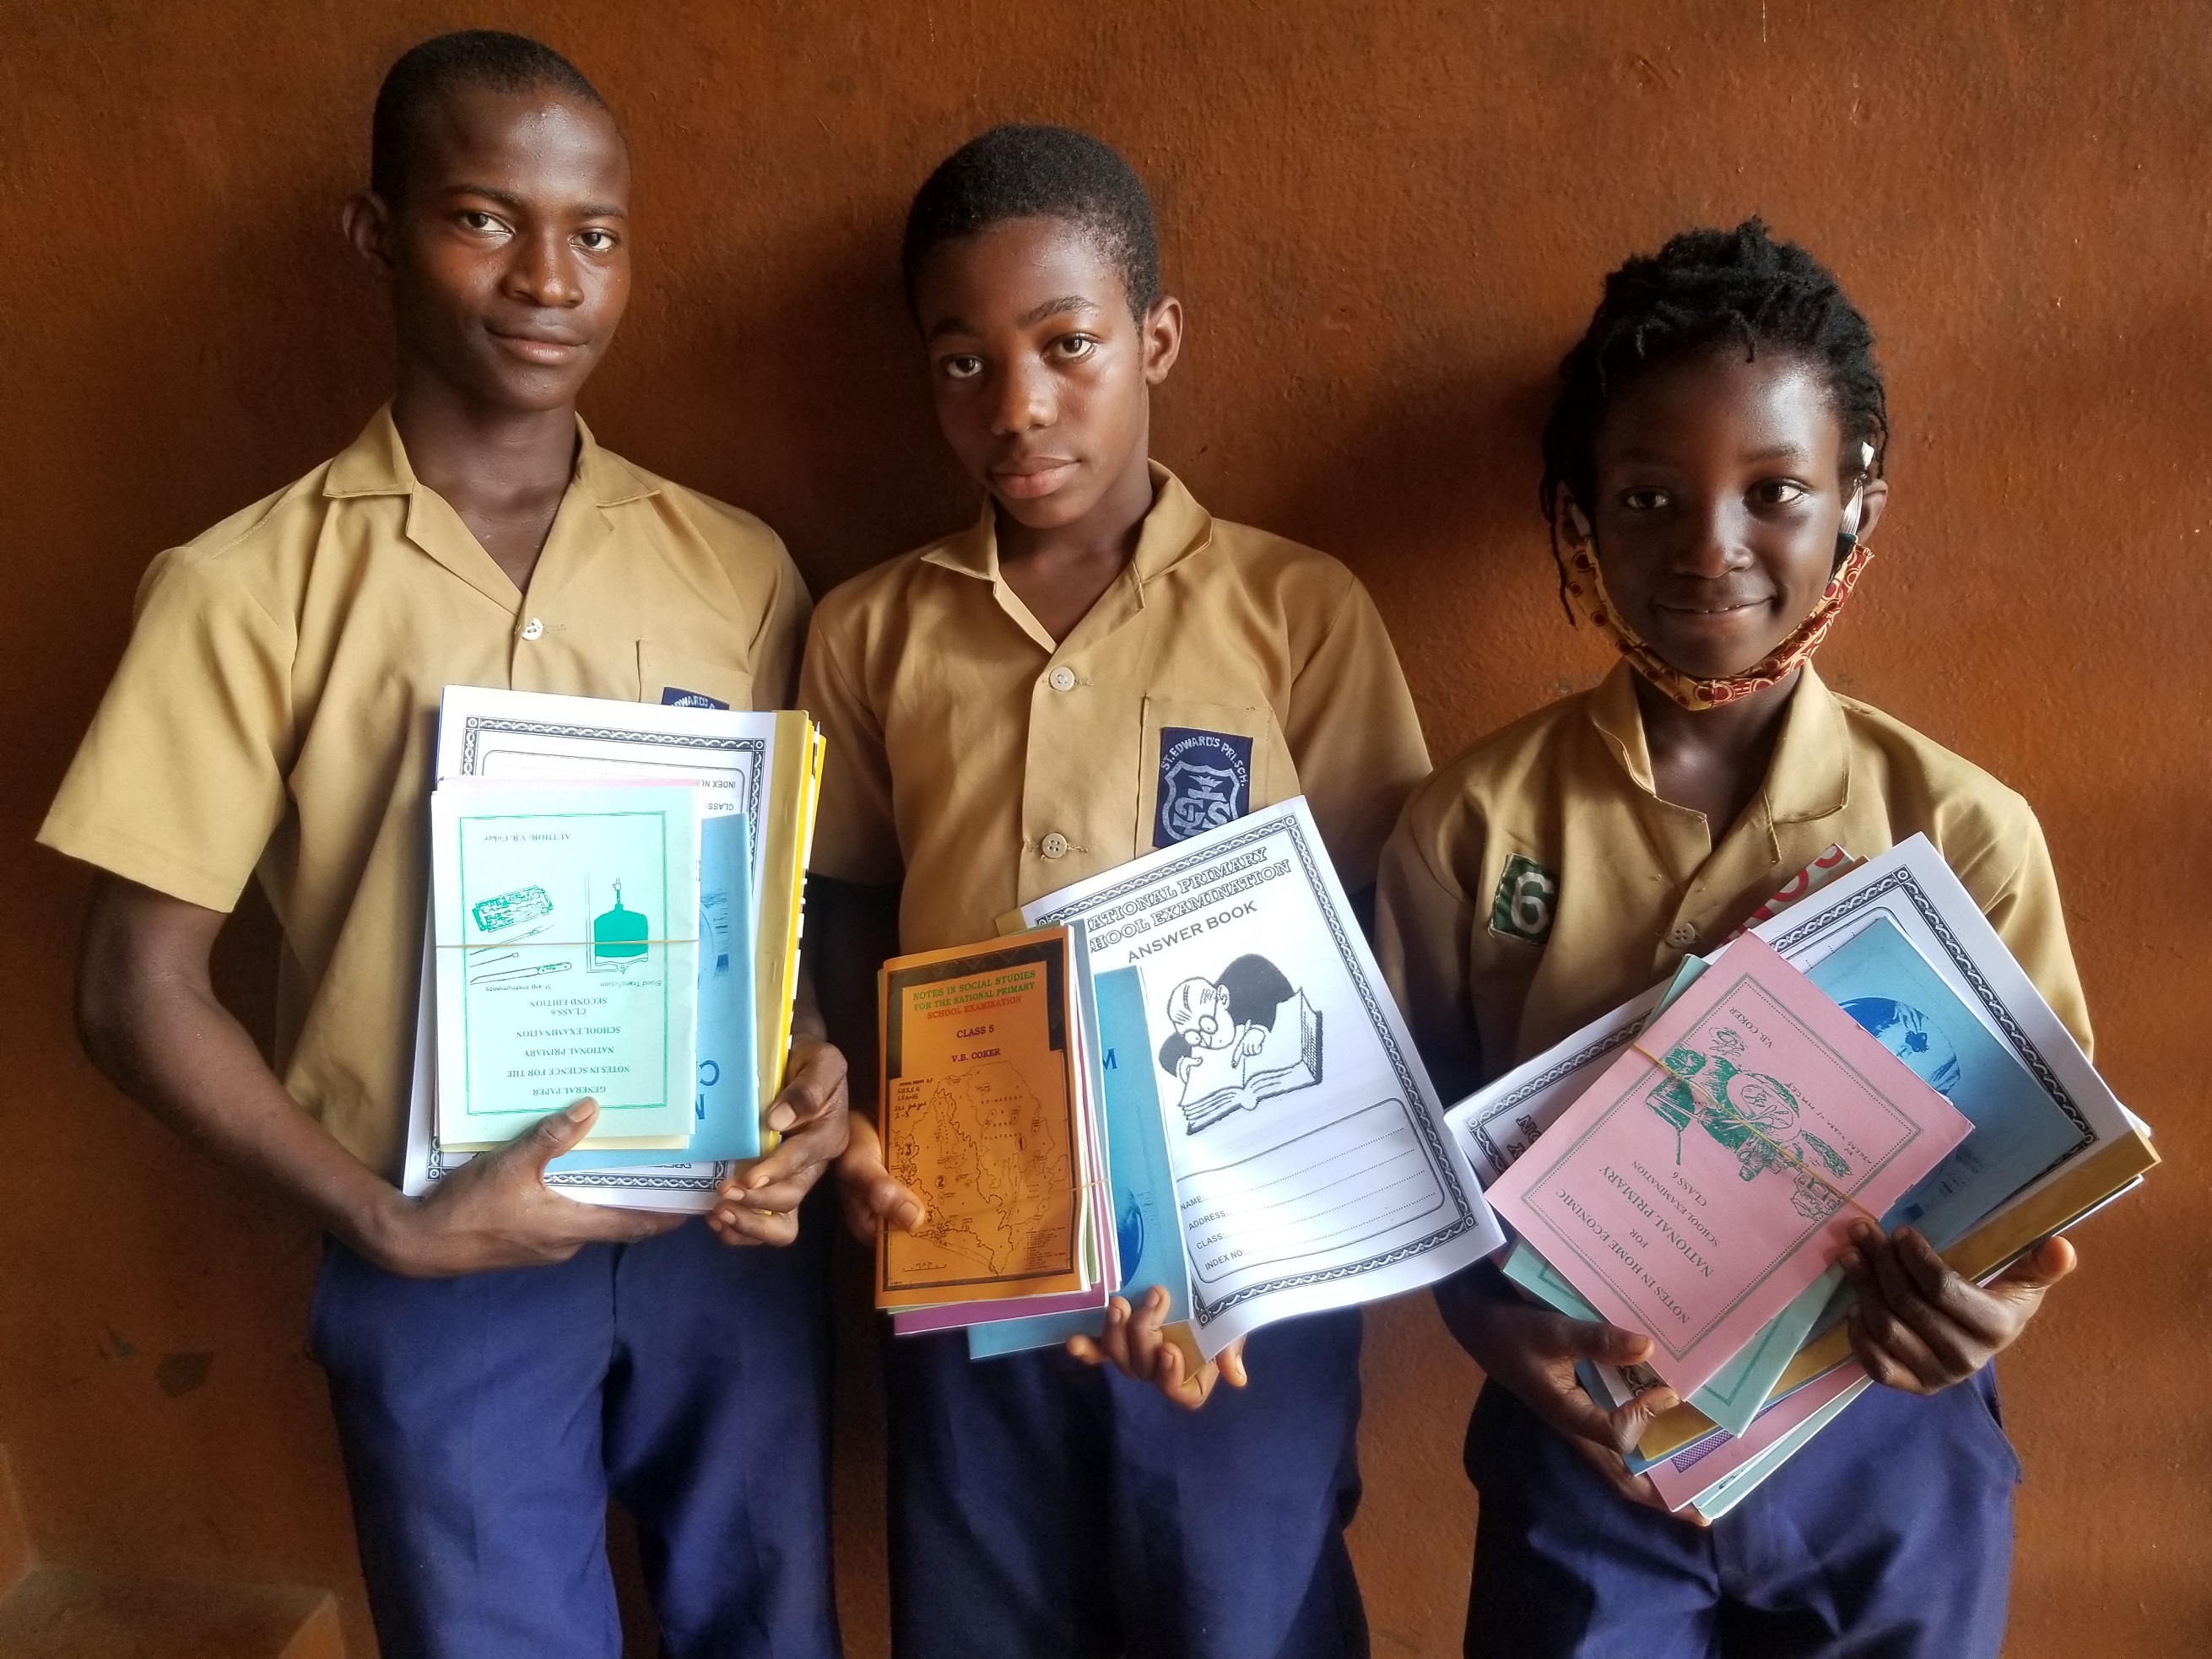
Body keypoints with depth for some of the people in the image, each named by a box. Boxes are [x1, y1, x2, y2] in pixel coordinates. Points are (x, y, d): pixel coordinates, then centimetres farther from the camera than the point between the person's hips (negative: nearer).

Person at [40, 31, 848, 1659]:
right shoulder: (251, 589, -7)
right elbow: (141, 990, -5)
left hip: (731, 1239, 3)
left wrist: (816, 1075, -12)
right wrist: (391, 1224, -15)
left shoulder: (736, 568, 0)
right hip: (446, 1276, -2)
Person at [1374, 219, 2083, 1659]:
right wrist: (1492, 1326, -19)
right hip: (1582, 1456, -1)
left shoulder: (1963, 831, -8)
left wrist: (1989, 1302, -20)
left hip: (1885, 1459, 1)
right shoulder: (1475, 823, -9)